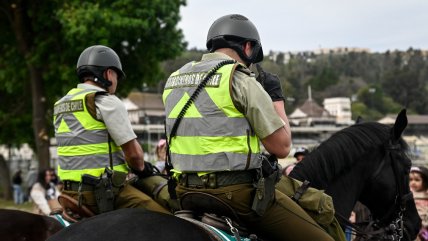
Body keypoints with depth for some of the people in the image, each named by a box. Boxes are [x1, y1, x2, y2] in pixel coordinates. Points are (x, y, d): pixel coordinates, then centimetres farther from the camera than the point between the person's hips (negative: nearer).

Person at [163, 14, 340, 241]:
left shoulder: (174, 78, 12)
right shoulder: (241, 80, -9)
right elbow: (281, 147, -6)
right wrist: (276, 98, 6)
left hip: (184, 190, 8)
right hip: (236, 193, -7)